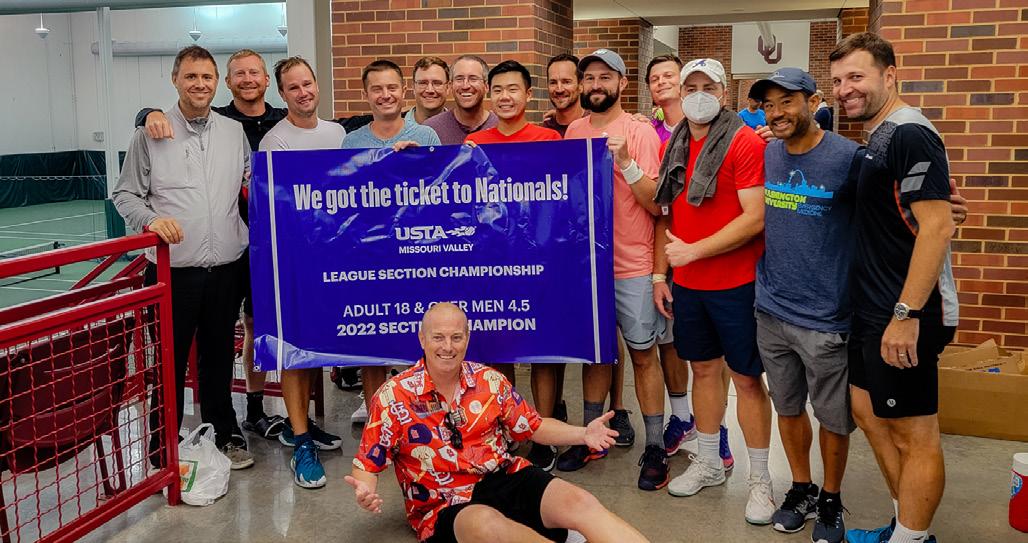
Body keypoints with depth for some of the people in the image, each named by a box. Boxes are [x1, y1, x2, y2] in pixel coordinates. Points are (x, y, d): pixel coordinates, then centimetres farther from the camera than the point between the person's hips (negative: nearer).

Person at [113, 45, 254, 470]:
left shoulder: (235, 132, 9)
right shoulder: (150, 133, 0)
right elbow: (125, 195, 1)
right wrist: (151, 219, -16)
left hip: (226, 267, 3)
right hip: (172, 270, -3)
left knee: (219, 358, 15)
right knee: (169, 362, 5)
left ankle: (224, 436, 30)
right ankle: (164, 449, 19)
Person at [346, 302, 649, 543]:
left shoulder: (490, 381, 6)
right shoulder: (393, 397, -4)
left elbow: (533, 426, 18)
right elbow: (367, 464, -1)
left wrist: (583, 435, 2)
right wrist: (365, 490, -24)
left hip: (505, 478, 3)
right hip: (445, 508, -3)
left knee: (578, 502, -25)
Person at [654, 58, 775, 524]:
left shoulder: (744, 142, -11)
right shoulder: (674, 147, 8)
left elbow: (755, 219, -19)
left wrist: (692, 251, -17)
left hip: (735, 284, -6)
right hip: (687, 284, 6)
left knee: (747, 378, 3)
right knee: (703, 369, 16)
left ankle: (760, 478, 16)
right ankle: (708, 463, 31)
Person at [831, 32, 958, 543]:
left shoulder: (909, 134, -16)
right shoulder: (877, 138, 13)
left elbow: (937, 227, -23)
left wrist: (906, 314, -24)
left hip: (904, 316, -10)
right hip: (872, 311, 10)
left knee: (914, 433, 1)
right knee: (869, 413, 18)